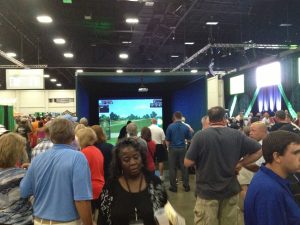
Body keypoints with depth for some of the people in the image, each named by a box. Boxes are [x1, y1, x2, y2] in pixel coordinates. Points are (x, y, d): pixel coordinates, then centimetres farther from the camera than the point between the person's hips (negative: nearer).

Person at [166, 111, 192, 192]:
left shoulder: (170, 126, -7)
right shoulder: (186, 127, -2)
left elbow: (167, 140, -4)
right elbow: (189, 139, 5)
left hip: (173, 149, -2)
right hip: (182, 149, 2)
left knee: (172, 168, 7)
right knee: (184, 168, 9)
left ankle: (173, 187, 11)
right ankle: (186, 186, 15)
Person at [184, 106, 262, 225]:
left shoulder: (200, 135, -13)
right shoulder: (237, 135, -4)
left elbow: (187, 163, -12)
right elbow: (259, 151, 0)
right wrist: (240, 163, 2)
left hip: (207, 192, -3)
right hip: (231, 190, 3)